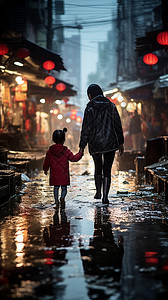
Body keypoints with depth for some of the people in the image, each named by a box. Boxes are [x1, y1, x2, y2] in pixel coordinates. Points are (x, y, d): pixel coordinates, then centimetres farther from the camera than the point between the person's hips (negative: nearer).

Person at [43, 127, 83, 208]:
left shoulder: (50, 151, 0)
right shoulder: (66, 151, -8)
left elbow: (46, 162, 7)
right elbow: (74, 158, -3)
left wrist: (45, 169, 24)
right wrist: (80, 153, 14)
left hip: (54, 175, 2)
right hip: (64, 174, -2)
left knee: (56, 187, 14)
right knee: (64, 187, 7)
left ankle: (56, 201, 6)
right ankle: (62, 197, -19)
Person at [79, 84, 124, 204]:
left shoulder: (90, 108, -7)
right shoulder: (111, 106, 1)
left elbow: (86, 129, -8)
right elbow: (118, 125, 1)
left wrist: (82, 146, -4)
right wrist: (120, 143, 7)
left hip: (95, 144, -1)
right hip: (110, 143, 1)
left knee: (98, 168, 21)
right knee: (107, 171, 5)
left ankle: (98, 192, 27)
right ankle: (105, 196, -1)